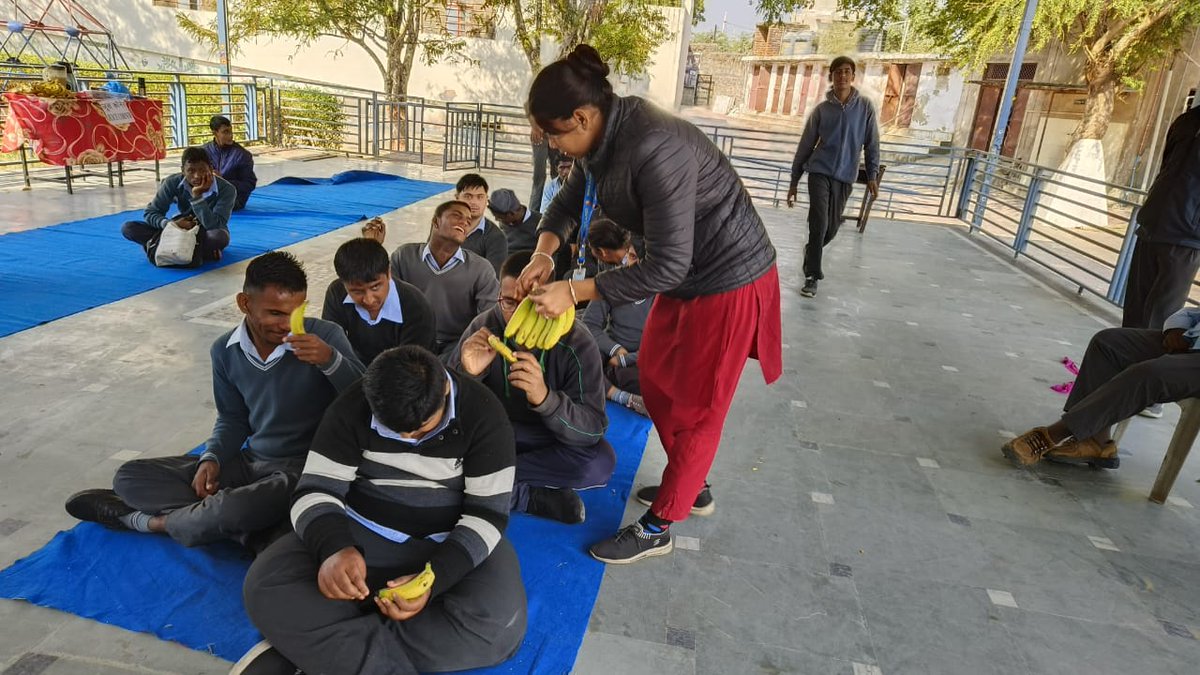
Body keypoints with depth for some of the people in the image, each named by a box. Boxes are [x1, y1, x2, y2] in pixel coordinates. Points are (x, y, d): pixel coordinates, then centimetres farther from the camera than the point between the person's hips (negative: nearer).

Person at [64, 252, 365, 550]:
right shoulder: (225, 351, 0)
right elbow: (232, 419, 14)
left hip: (305, 468, -6)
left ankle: (156, 521, -4)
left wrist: (330, 360, -35)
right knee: (130, 476, 2)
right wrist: (212, 459, -5)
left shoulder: (325, 336, -16)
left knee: (239, 509, -35)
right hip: (249, 461, 6)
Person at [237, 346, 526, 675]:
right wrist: (334, 548, -32)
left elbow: (488, 513, -15)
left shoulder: (482, 413, -15)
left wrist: (434, 579, -31)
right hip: (362, 534, 2)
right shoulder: (352, 407, -9)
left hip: (454, 545, -1)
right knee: (265, 586, -24)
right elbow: (315, 491, -9)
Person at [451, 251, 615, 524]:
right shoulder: (483, 327, -15)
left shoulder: (577, 344, -21)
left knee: (600, 463, -31)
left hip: (550, 441, -1)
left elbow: (593, 429, -27)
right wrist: (468, 375, -36)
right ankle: (534, 498, -18)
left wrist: (544, 397, -46)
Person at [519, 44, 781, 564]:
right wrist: (544, 253, -10)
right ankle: (688, 485, 38)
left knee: (694, 408, 4)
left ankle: (656, 529, 21)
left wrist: (575, 293, -25)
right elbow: (568, 202, 10)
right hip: (687, 275, 9)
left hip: (727, 280, -9)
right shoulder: (604, 139, -3)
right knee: (656, 381, 18)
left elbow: (665, 266, -29)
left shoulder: (654, 150, -31)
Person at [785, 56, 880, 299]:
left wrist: (872, 175, -4)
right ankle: (812, 275, -6)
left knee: (832, 227, 8)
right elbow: (805, 146, 5)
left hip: (845, 177, 2)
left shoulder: (865, 107, 3)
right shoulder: (821, 109, 2)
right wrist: (794, 182, 5)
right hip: (819, 172, -2)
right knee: (819, 222, -14)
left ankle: (810, 250, 39)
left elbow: (871, 143, 6)